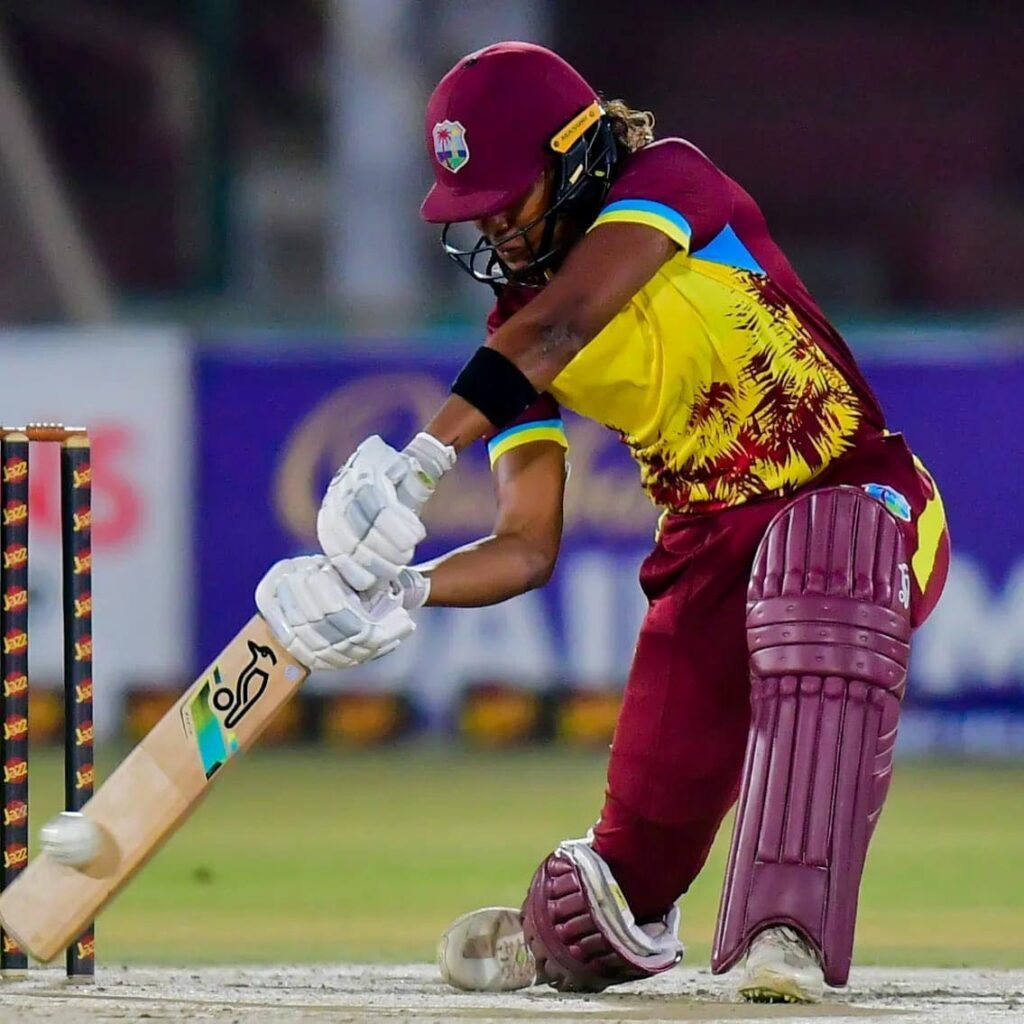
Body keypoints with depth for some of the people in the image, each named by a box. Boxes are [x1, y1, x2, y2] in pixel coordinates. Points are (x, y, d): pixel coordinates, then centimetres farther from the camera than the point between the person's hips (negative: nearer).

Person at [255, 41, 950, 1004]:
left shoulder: (669, 183, -14)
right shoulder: (516, 331, 3)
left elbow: (562, 325, -31)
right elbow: (526, 547, -1)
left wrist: (420, 462, -42)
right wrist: (405, 590, -21)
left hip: (852, 500, -6)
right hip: (706, 543, 6)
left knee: (813, 624, -41)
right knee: (642, 841, 1)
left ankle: (788, 928, -44)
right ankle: (567, 936, 37)